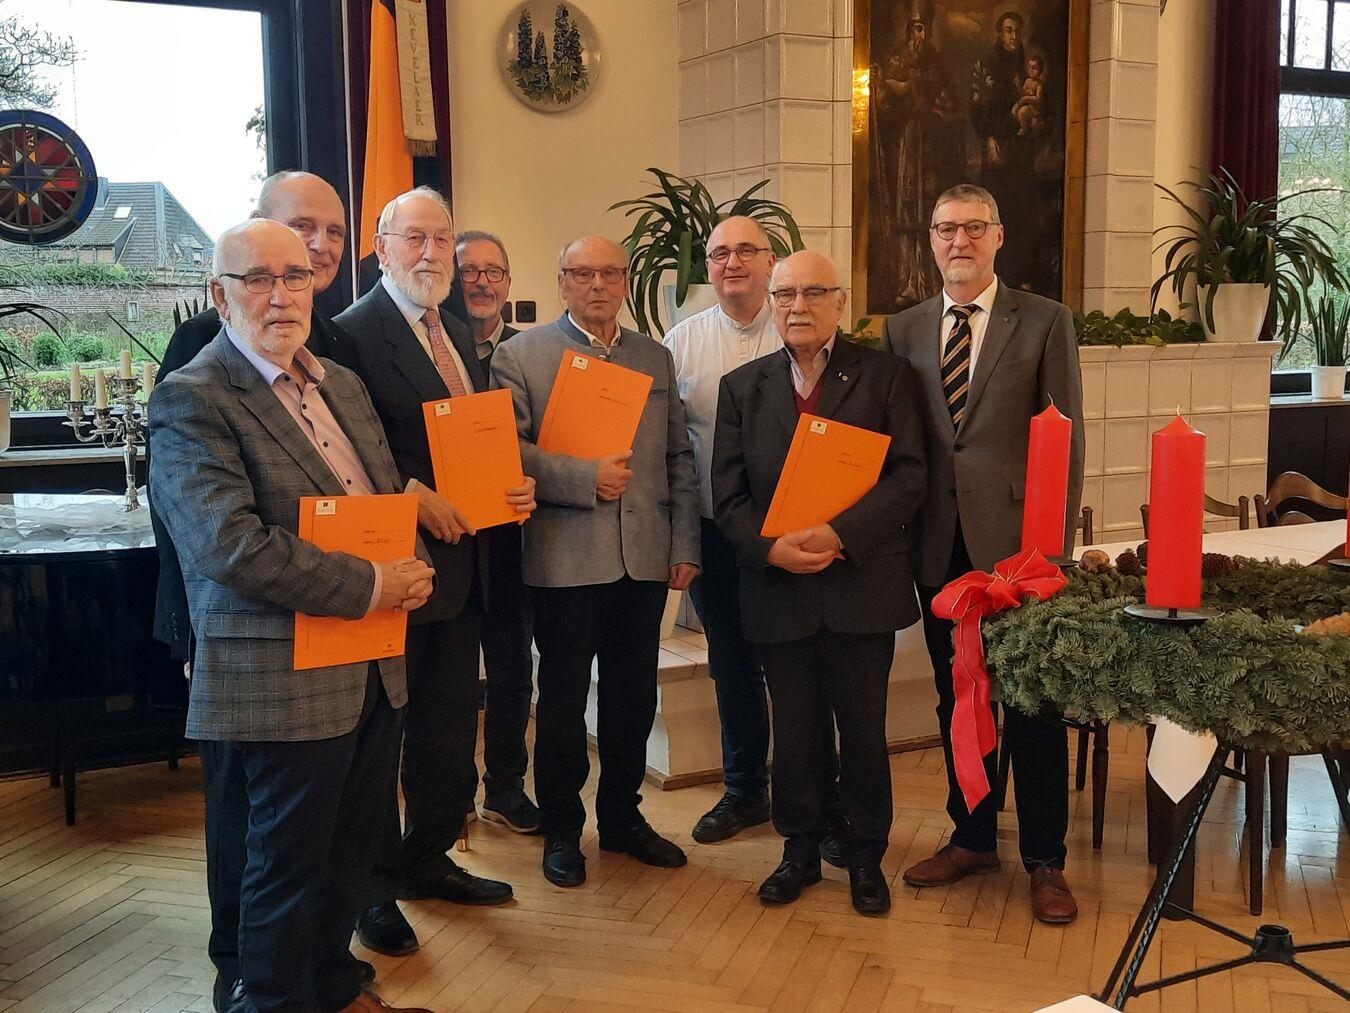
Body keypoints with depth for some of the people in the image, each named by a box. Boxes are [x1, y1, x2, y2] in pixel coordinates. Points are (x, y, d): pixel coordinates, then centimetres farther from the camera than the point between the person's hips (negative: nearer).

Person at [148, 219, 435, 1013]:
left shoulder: (342, 384, 12)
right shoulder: (192, 400, -13)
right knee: (289, 864, 7)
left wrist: (408, 569, -1)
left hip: (375, 669, 8)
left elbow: (389, 496, 20)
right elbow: (229, 544, -23)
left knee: (351, 850, 20)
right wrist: (368, 588, -19)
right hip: (288, 678, -8)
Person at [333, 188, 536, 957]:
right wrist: (416, 497, -24)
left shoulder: (459, 335, 15)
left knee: (451, 724, 18)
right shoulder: (354, 331, -12)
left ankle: (429, 857, 34)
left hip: (463, 562, 8)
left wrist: (516, 485, 1)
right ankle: (375, 886, 19)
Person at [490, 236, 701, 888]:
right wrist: (587, 478, -18)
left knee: (633, 698, 13)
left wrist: (685, 546, 5)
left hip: (645, 560, 4)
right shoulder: (520, 355, 0)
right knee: (563, 699, 8)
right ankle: (560, 830, 23)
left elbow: (678, 459, 12)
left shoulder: (655, 358, 13)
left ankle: (622, 816, 30)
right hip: (565, 559, -4)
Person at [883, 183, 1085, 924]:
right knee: (957, 700, 13)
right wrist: (901, 530, 1)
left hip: (1019, 541, -3)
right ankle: (972, 839, 28)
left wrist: (1057, 541, -8)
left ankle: (1045, 859, 15)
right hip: (940, 546, 3)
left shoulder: (1045, 322, 1)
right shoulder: (903, 330, 10)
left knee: (1034, 703, 3)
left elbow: (1066, 439, -2)